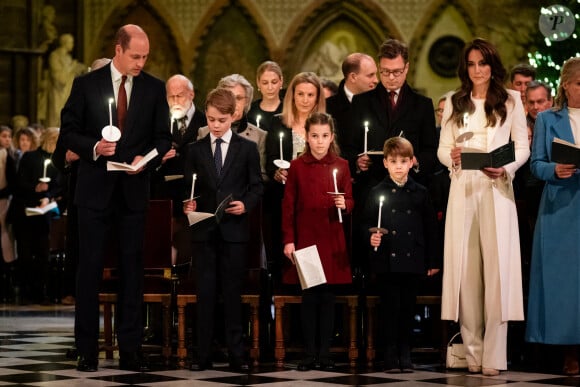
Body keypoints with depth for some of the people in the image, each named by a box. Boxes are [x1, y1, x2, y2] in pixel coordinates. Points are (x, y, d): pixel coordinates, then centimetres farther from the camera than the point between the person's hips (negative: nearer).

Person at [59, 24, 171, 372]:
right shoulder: (87, 84, -1)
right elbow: (69, 131, 1)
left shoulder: (155, 88, 3)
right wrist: (93, 147, -17)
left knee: (132, 268, 4)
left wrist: (146, 158, -13)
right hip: (95, 189, -1)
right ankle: (87, 350, 7)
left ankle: (130, 350, 9)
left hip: (134, 190, 2)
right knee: (90, 269, 1)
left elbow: (163, 137, 6)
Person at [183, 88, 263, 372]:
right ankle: (203, 355, 6)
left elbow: (256, 186, 4)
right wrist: (189, 204, -12)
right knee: (205, 293, 3)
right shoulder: (196, 150, 7)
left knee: (233, 292, 3)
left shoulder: (247, 148, 4)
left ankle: (236, 355, 8)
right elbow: (189, 186, 8)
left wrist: (246, 204, -14)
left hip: (234, 229, -1)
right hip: (204, 230, 1)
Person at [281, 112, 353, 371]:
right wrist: (288, 240, -5)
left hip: (332, 241, 1)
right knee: (308, 296, 1)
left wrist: (344, 204, -16)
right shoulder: (297, 166, 1)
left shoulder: (341, 166, 4)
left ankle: (325, 353, 9)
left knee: (328, 296, 2)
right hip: (305, 239, -1)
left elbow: (350, 202, 8)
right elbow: (288, 206, 1)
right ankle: (309, 353, 7)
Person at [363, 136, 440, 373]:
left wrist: (433, 261, 6)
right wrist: (371, 237, -17)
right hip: (387, 262, -1)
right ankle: (391, 356, 8)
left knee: (408, 309, 6)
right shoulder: (377, 193, 2)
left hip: (412, 262, 1)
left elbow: (430, 228, 8)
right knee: (390, 309, 1)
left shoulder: (420, 193, 6)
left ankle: (405, 355, 15)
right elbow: (366, 223, 4)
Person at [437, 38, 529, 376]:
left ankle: (494, 354, -8)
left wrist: (505, 169, -14)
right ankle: (472, 349, 3)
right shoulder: (455, 103, 13)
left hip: (497, 190, -2)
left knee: (497, 266, -7)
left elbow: (523, 147, 4)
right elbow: (442, 148, 11)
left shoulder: (511, 100, 7)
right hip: (463, 188, 2)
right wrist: (452, 157, -12)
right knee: (465, 267, 0)